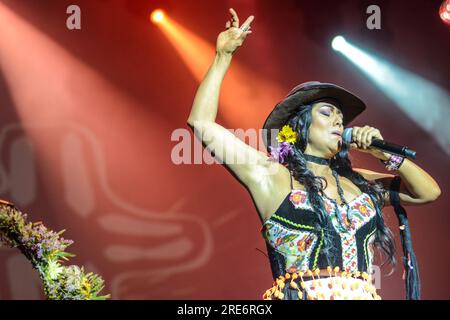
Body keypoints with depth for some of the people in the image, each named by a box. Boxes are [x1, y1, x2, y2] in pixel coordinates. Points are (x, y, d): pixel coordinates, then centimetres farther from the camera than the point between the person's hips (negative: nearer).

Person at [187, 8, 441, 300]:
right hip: (299, 294, -5)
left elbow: (429, 192, 20)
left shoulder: (358, 182, 17)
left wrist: (386, 154, 8)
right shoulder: (271, 176, 3)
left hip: (364, 294, 5)